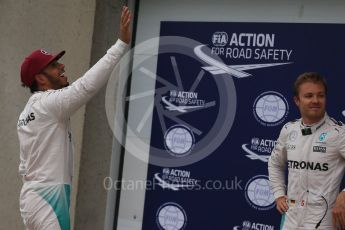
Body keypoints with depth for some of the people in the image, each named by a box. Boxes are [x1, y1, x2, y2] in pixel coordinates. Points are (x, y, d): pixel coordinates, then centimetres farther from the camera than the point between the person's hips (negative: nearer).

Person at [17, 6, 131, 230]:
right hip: (48, 196, -10)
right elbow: (88, 85, -25)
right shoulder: (50, 102, -12)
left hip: (33, 194, 10)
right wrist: (122, 42, -24)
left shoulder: (28, 112, 17)